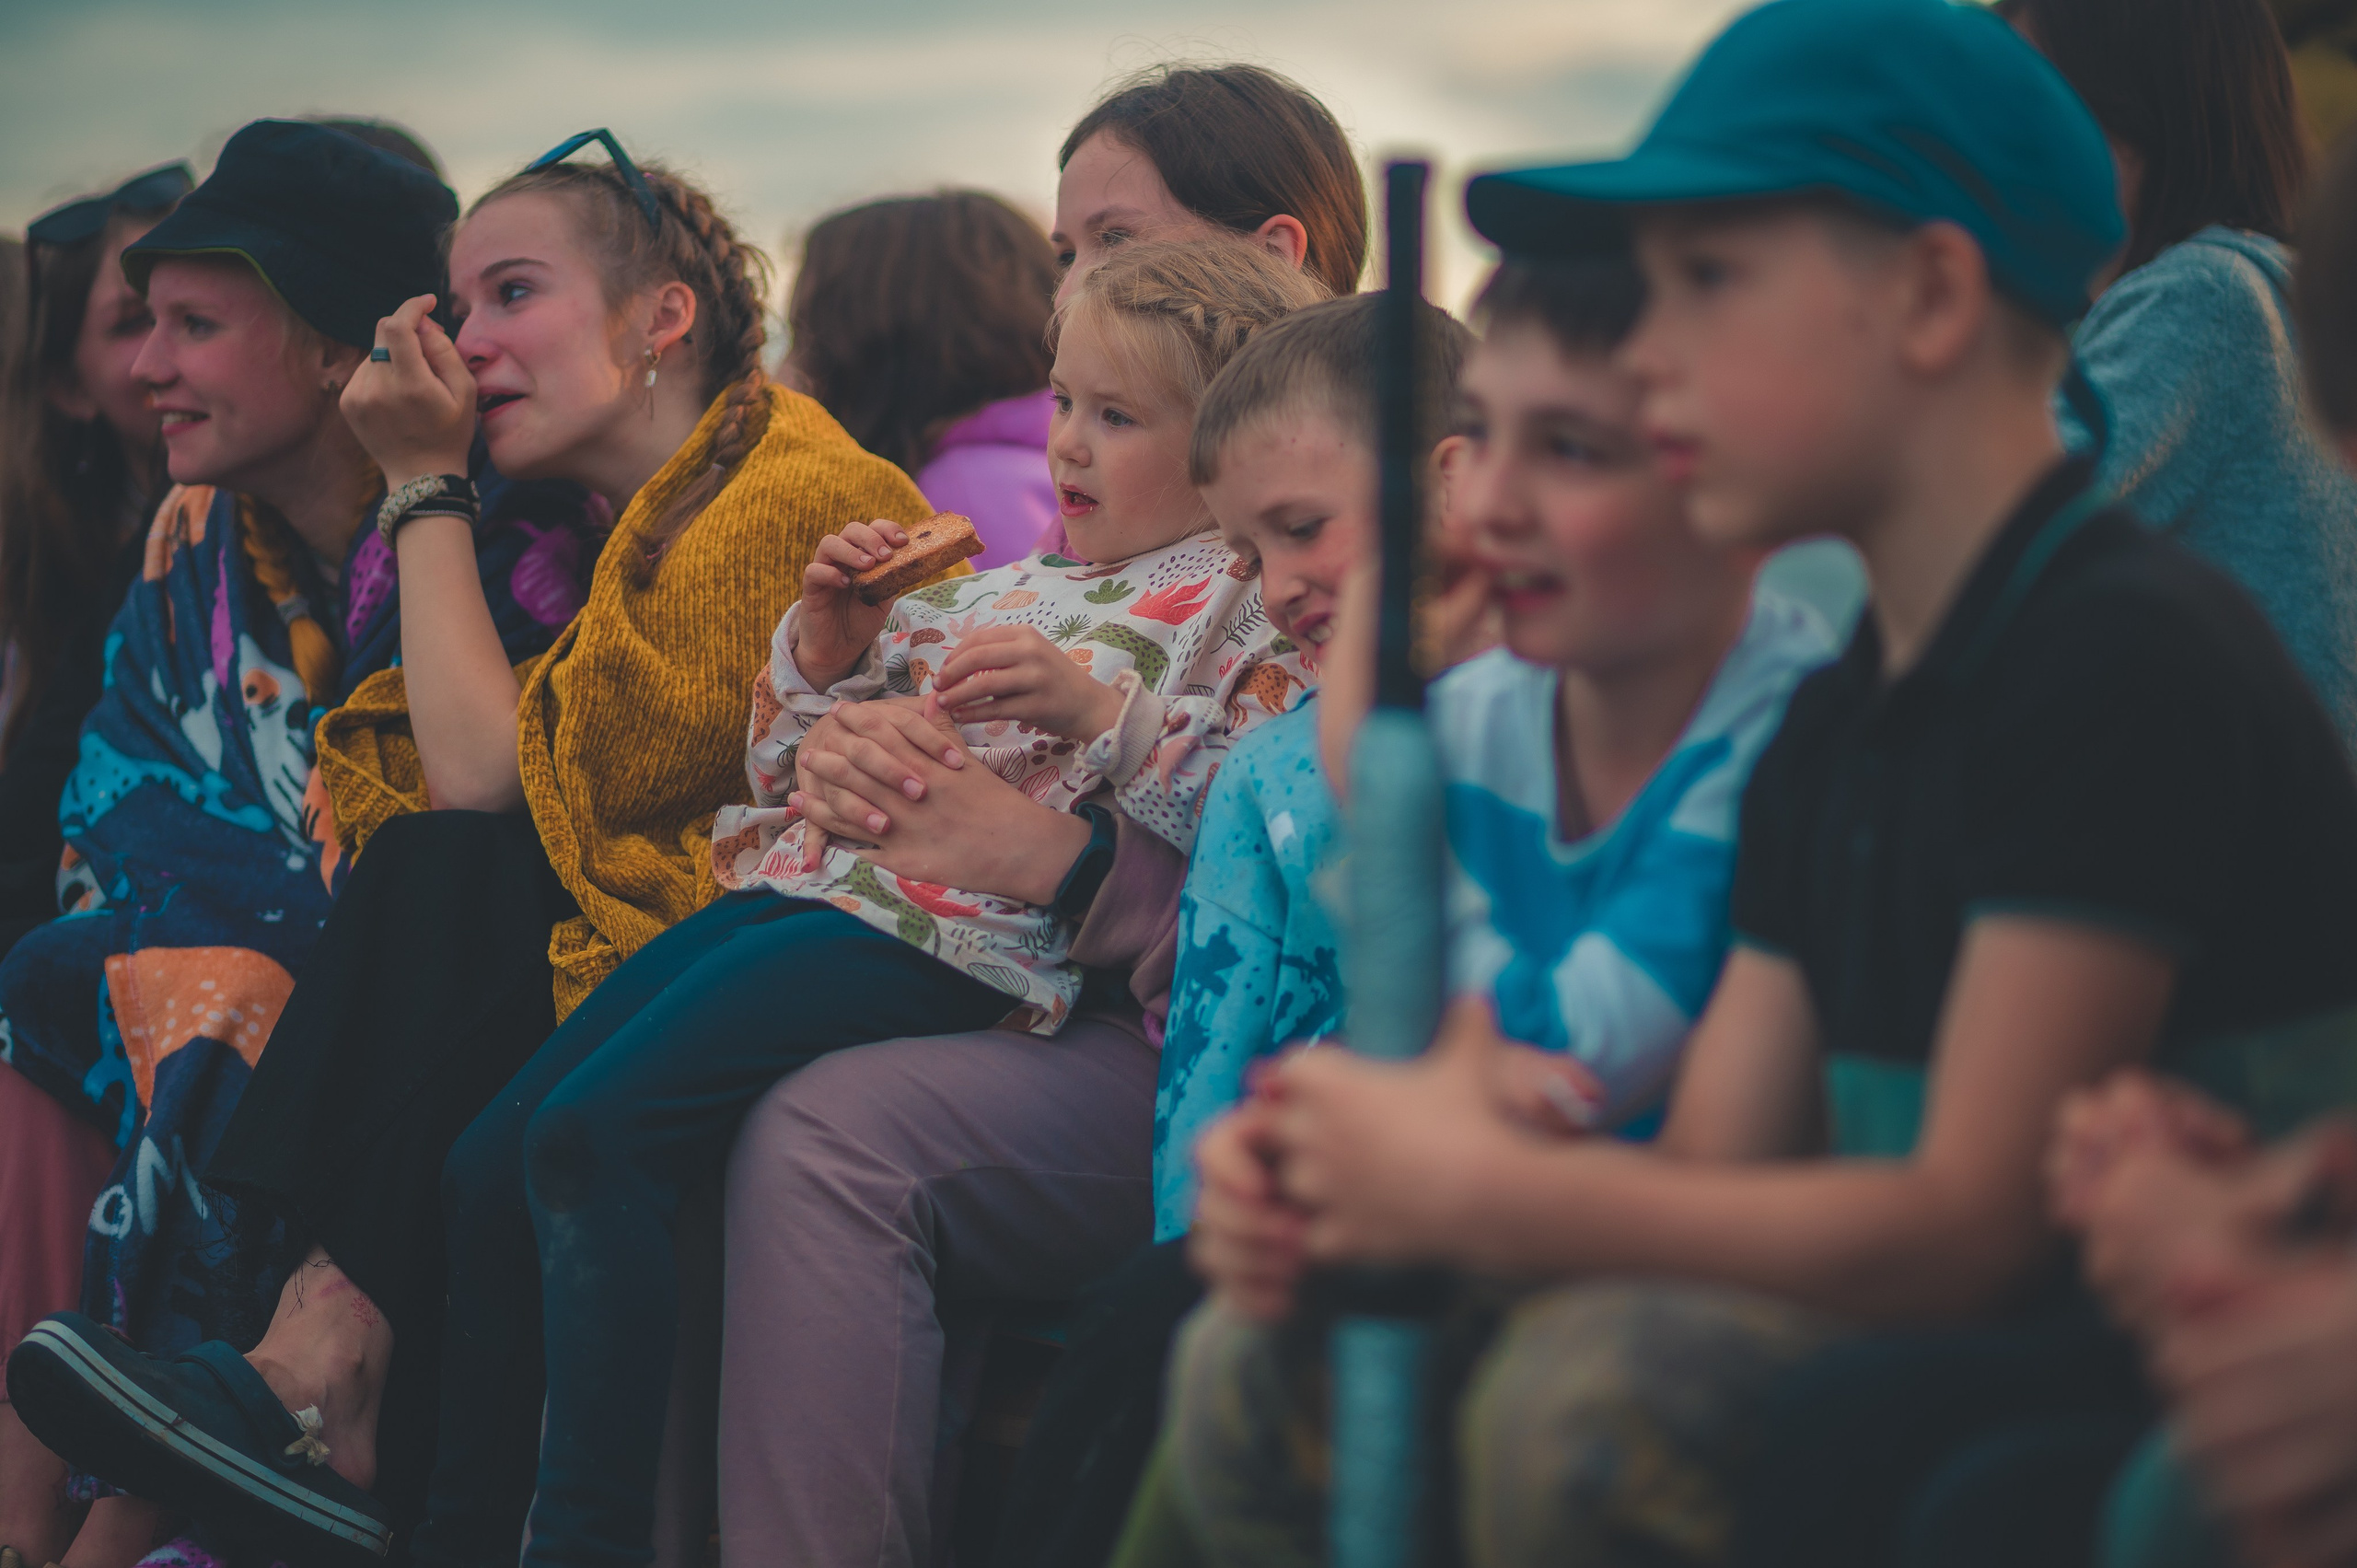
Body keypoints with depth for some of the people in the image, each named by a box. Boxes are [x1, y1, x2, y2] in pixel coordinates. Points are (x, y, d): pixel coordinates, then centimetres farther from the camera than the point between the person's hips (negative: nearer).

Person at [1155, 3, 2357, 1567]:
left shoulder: (2130, 657, -17)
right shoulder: (1838, 722, 13)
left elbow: (1969, 1221, -21)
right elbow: (1710, 1178, 7)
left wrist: (1481, 1192, -20)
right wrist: (1347, 1208, -11)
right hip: (1911, 1371, 9)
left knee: (1605, 1394, -34)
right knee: (1256, 1376, 3)